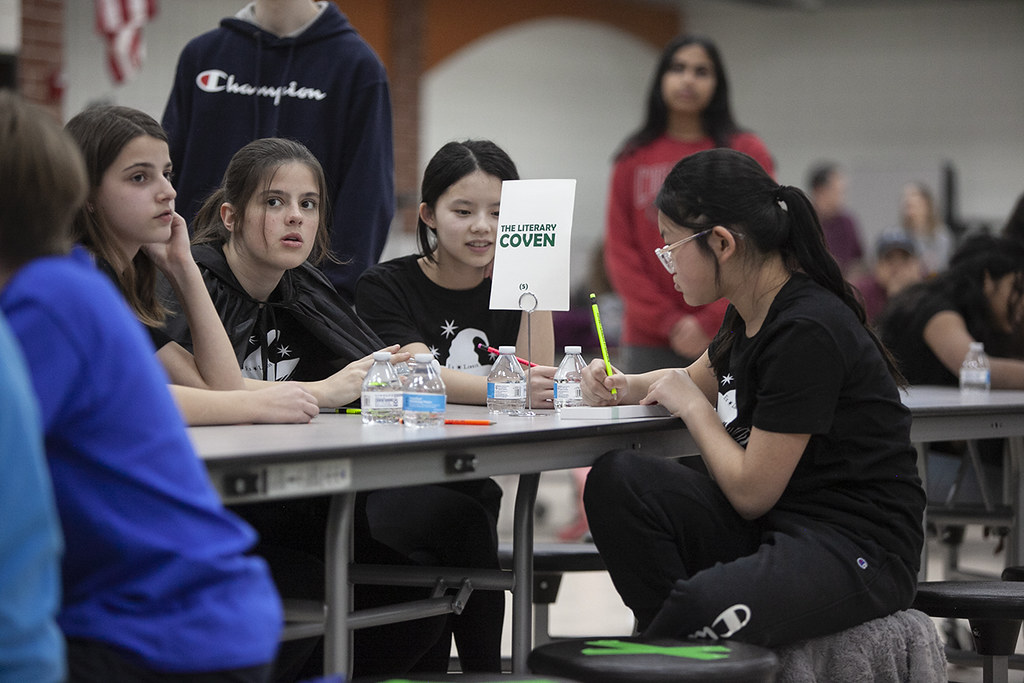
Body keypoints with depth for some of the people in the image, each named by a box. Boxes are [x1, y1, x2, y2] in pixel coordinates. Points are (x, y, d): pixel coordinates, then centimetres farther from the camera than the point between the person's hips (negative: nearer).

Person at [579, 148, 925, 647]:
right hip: (772, 524, 9)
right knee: (616, 481, -9)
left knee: (700, 610, -36)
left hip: (857, 547, -9)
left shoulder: (808, 331, -19)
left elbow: (751, 491, -16)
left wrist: (692, 406, -1)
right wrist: (627, 387, 13)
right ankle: (674, 643, -4)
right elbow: (698, 380, 33)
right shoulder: (750, 313, 9)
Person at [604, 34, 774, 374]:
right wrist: (668, 321, -5)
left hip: (729, 342, -2)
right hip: (650, 343, 2)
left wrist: (711, 321, -8)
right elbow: (620, 250, 5)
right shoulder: (634, 158, 9)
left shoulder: (748, 152, 5)